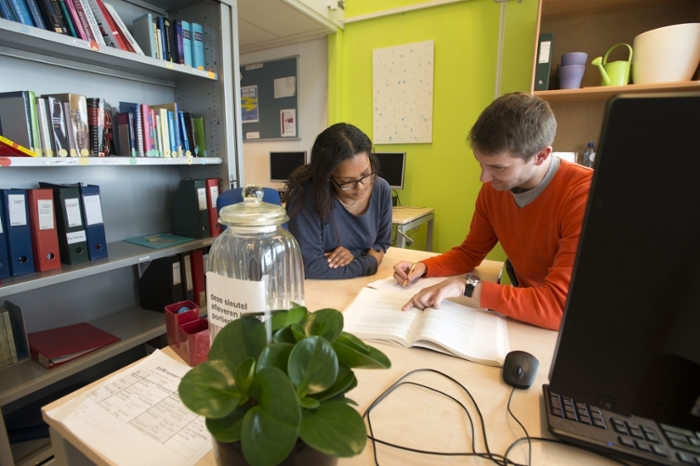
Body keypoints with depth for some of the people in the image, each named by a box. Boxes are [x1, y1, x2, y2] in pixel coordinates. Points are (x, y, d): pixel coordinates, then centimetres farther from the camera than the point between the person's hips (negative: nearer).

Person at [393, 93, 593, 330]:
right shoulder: (493, 188, -5)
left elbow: (562, 304, -27)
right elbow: (470, 252, 5)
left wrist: (467, 286, -28)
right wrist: (423, 267, -10)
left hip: (571, 324, -4)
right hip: (524, 316, 4)